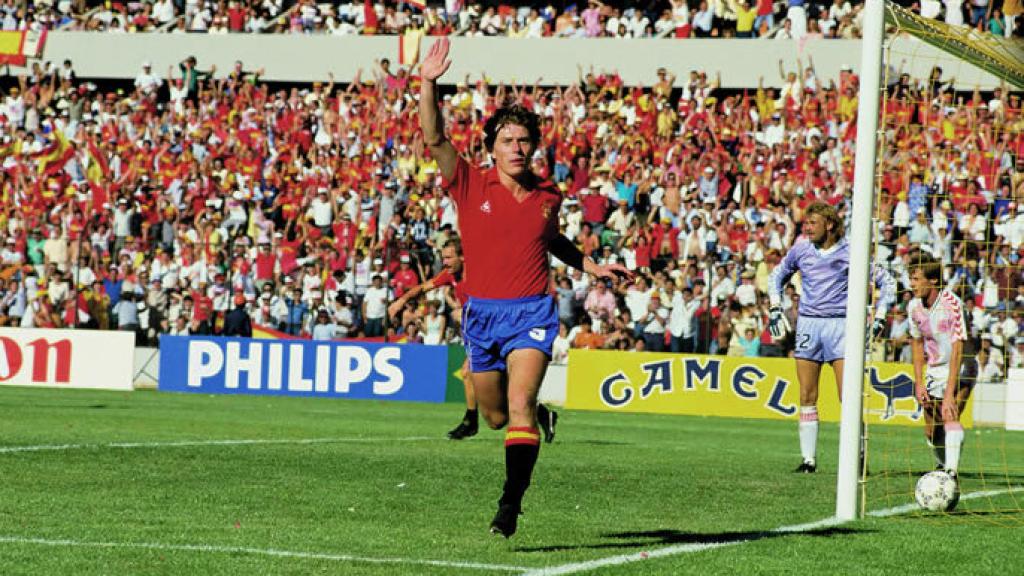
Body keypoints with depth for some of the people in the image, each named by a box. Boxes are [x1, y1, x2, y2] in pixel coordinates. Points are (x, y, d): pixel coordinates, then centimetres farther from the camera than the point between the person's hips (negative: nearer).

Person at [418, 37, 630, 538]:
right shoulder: (471, 186, -2)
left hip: (532, 312, -1)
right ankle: (537, 419, 49)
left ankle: (511, 502, -25)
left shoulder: (548, 196, 6)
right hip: (482, 313, 1)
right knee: (495, 416, 13)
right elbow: (435, 139, -15)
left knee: (520, 402, -20)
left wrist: (591, 267, 18)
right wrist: (428, 84, -26)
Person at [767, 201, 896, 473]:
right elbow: (777, 275, 23)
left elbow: (886, 281, 5)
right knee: (807, 397, 2)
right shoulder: (801, 249, 6)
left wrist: (879, 317, -1)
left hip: (840, 323, -3)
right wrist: (775, 308, 13)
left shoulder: (849, 252, -4)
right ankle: (809, 459, 6)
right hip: (808, 323, 3)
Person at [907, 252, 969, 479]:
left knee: (950, 418, -27)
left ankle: (951, 476, -33)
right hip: (933, 371, 6)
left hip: (960, 369, -6)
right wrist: (919, 382, 3)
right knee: (931, 432, 7)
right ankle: (943, 466, 32)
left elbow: (957, 351, -27)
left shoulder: (952, 304, -24)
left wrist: (949, 394, -31)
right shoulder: (914, 306, -4)